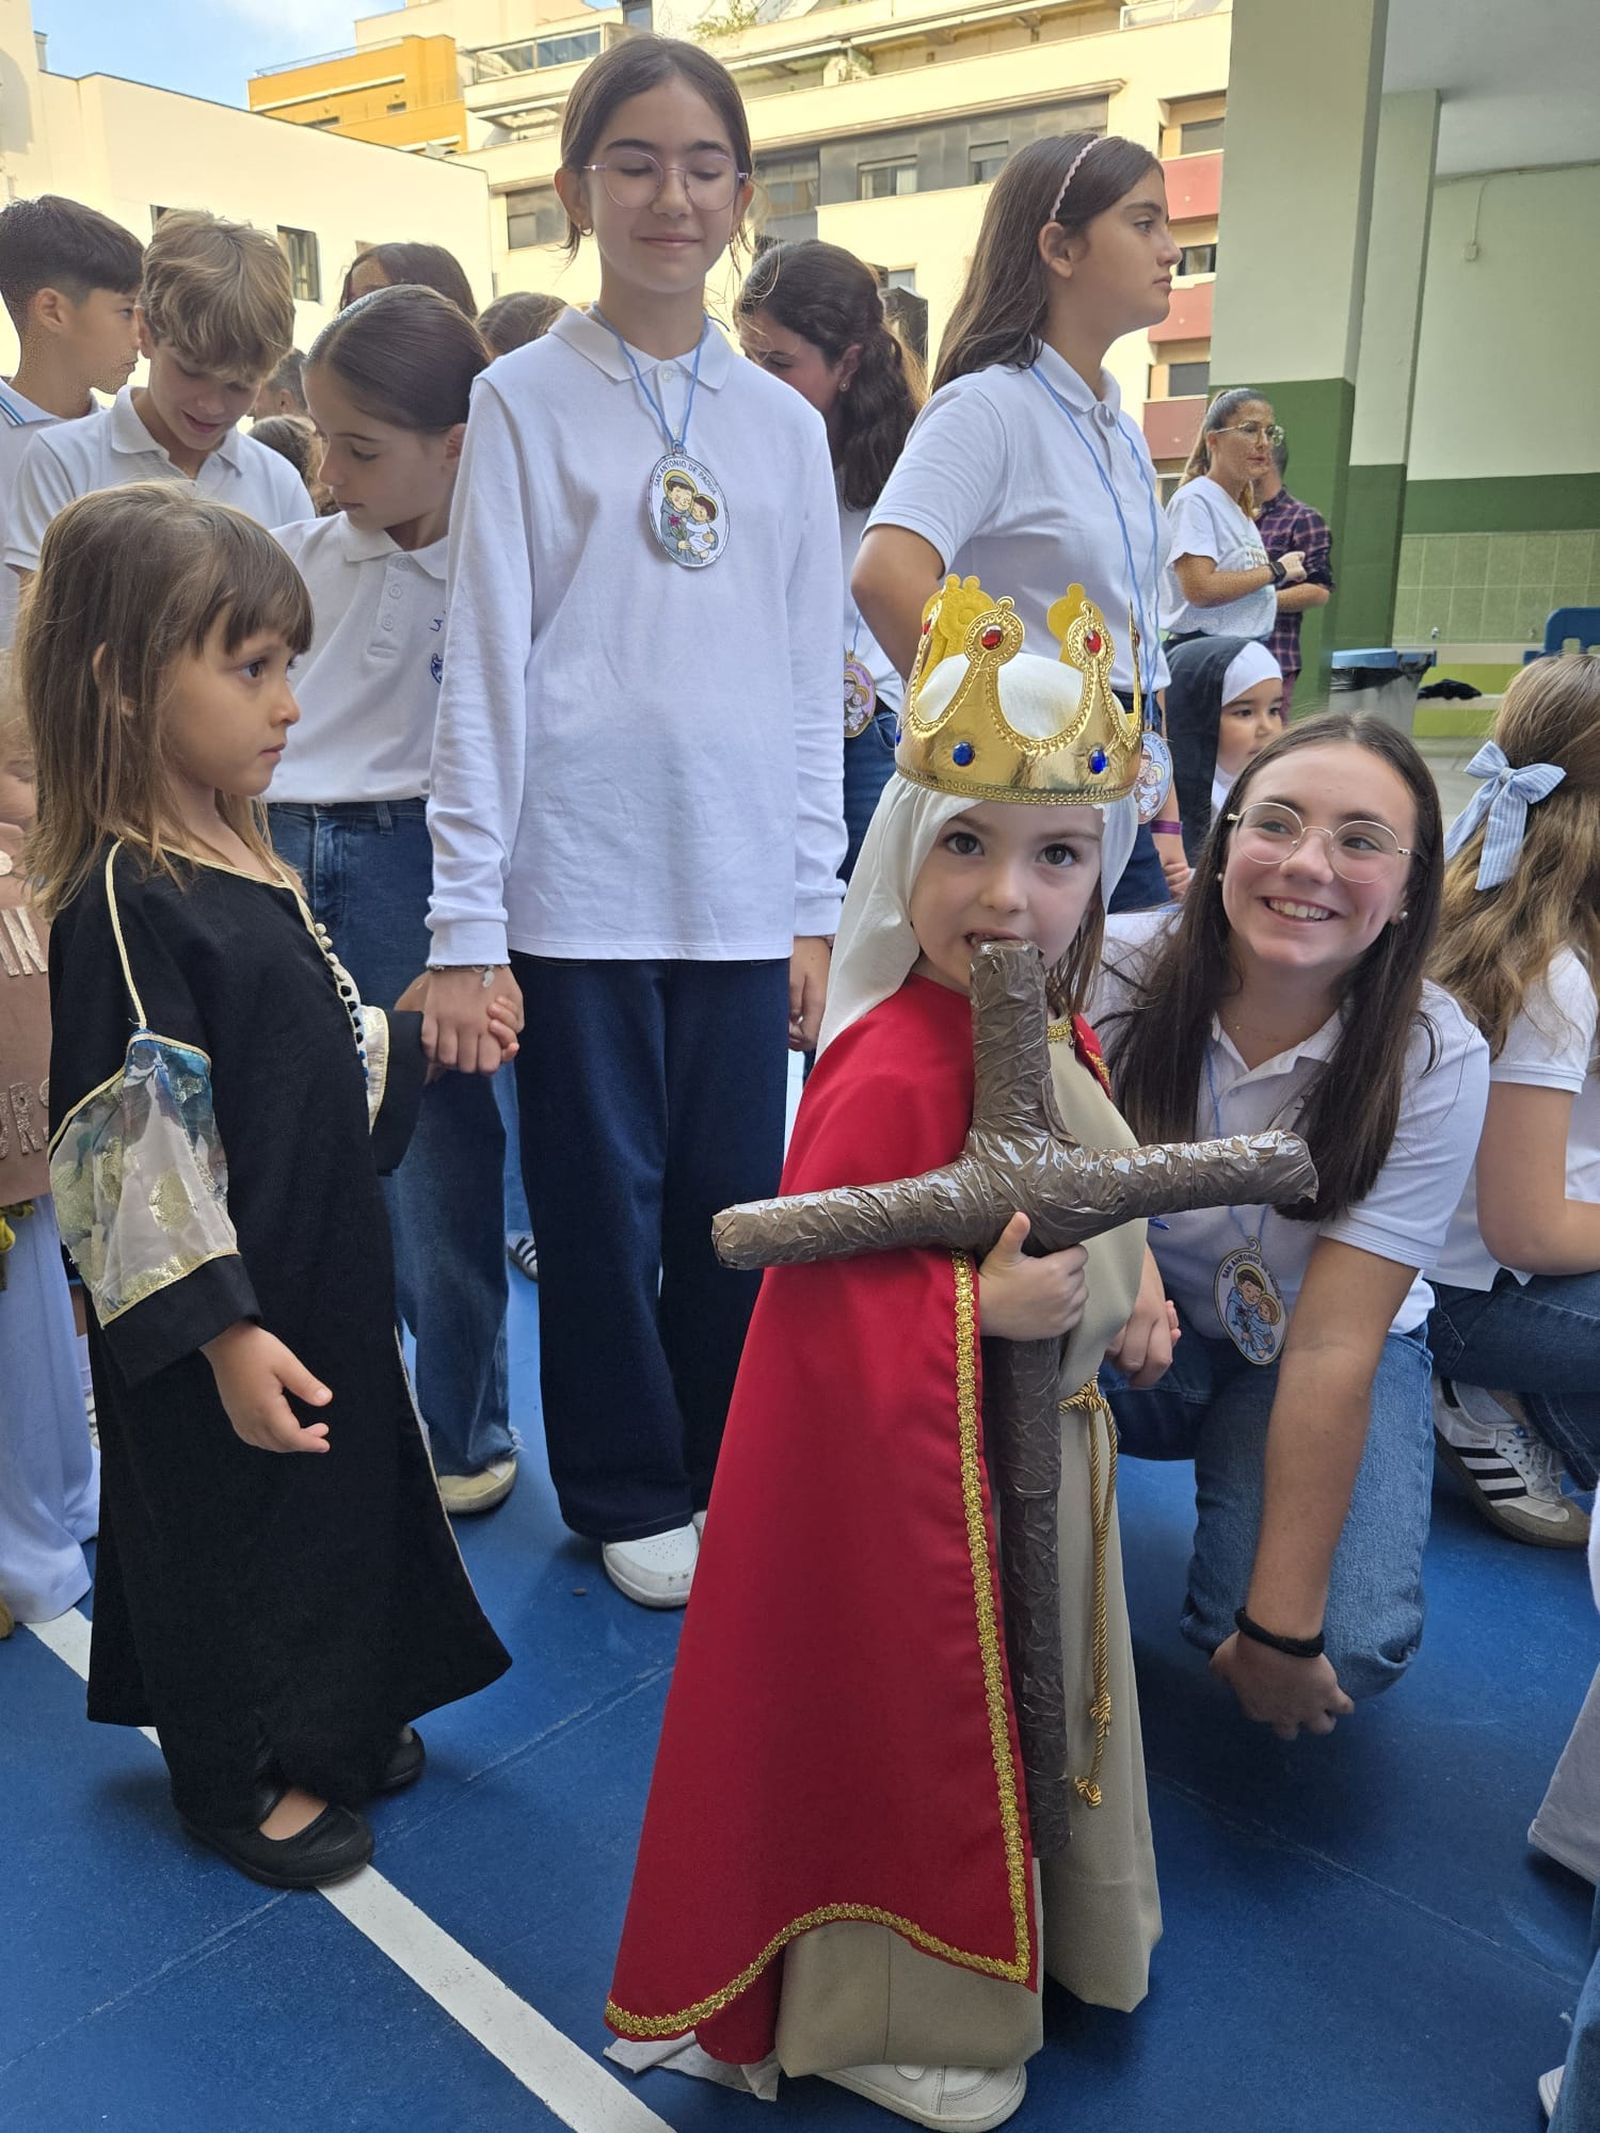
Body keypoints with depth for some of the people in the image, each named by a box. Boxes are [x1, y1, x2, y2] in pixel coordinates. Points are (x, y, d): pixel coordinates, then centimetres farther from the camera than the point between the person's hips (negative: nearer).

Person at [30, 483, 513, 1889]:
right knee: (219, 1525, 12)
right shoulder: (124, 905, -23)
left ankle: (328, 1724, 45)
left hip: (322, 1282, 9)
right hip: (220, 1324, -9)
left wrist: (418, 1048, 8)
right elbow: (133, 1151, -24)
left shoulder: (247, 861, 5)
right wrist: (215, 1328, -23)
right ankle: (235, 1778, 35)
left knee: (342, 1507, 23)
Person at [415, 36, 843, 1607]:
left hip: (741, 889, 3)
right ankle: (629, 1494, 27)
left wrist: (815, 903, 7)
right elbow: (485, 668, -3)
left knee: (735, 1201, 9)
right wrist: (464, 927, -8)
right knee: (604, 1207, 6)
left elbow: (811, 679, 11)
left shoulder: (784, 424, 11)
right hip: (580, 885, -3)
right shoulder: (527, 400, 2)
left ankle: (726, 1472, 31)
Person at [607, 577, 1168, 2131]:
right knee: (917, 1726, 11)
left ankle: (1036, 1940, 57)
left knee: (1030, 1702, 29)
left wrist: (1133, 1293, 0)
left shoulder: (1060, 1037, 0)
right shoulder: (889, 1069, -30)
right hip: (906, 1474, -9)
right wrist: (981, 1305, -33)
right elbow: (818, 1282, -29)